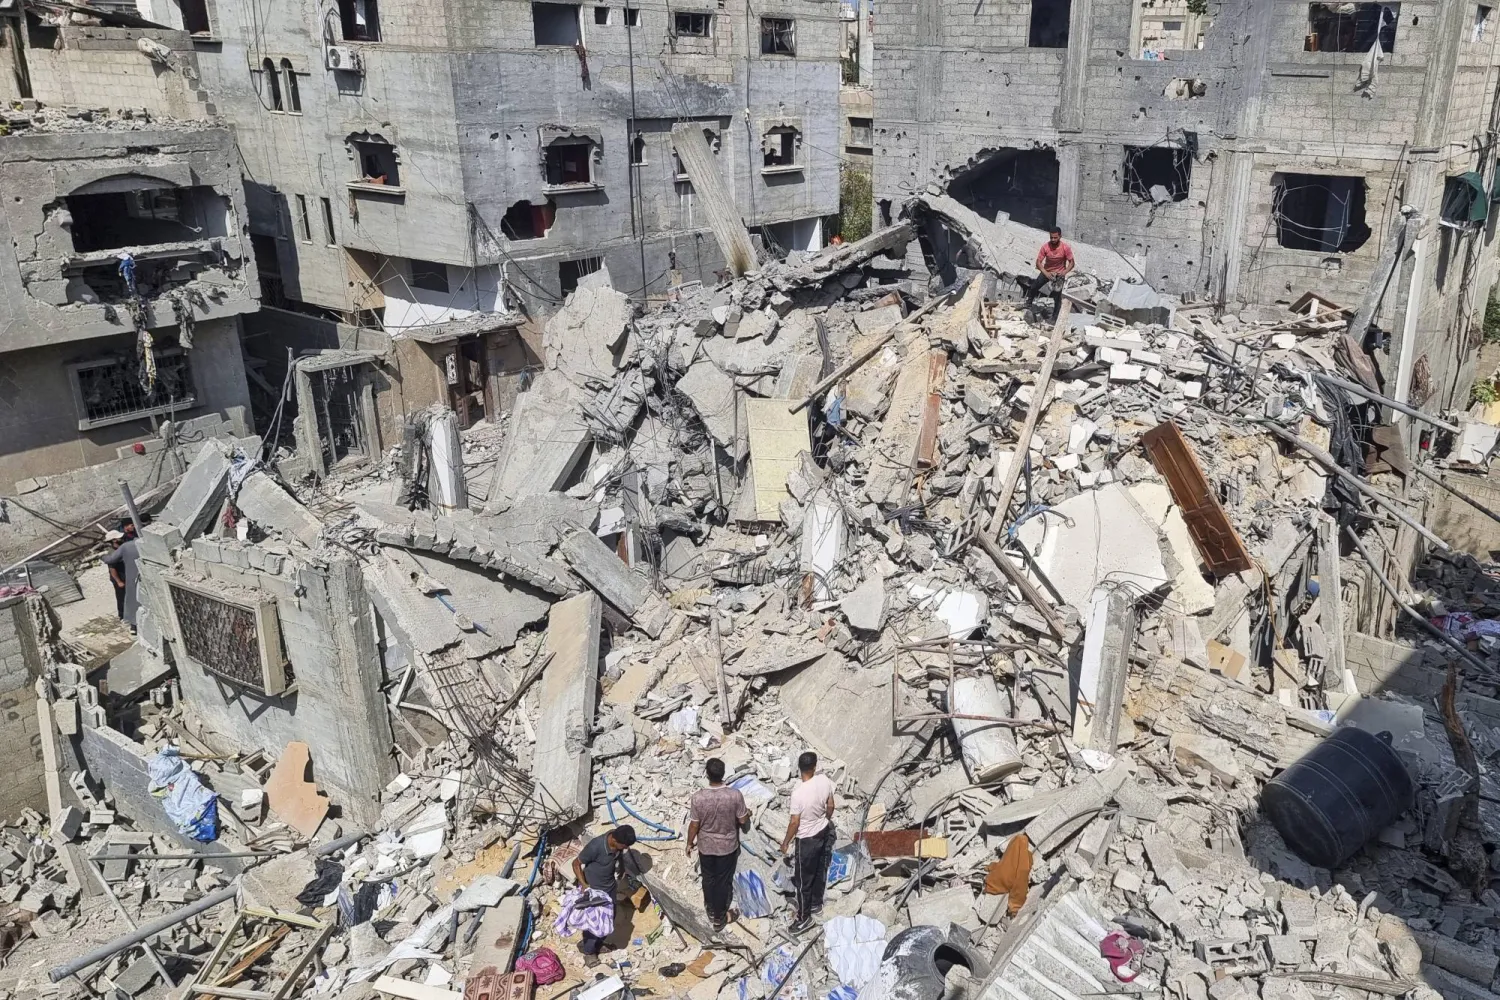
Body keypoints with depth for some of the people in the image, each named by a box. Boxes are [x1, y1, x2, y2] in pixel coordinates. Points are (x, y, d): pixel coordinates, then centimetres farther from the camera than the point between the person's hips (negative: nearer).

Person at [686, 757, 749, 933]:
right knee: (723, 882, 18)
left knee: (708, 879, 24)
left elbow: (694, 825, -12)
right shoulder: (735, 795, -24)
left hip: (706, 846, 1)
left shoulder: (698, 797, -23)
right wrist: (748, 814, 13)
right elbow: (742, 821, -10)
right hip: (728, 846, -1)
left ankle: (711, 911, 44)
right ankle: (719, 918, 31)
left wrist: (689, 843, 5)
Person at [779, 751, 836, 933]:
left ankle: (803, 917, 25)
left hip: (807, 839, -6)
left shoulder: (798, 793, -32)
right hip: (824, 832, 7)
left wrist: (786, 842, -6)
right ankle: (816, 902, 46)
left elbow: (795, 823, -22)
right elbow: (830, 806, 1)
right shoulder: (824, 780, -15)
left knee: (803, 879, 11)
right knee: (820, 870, 26)